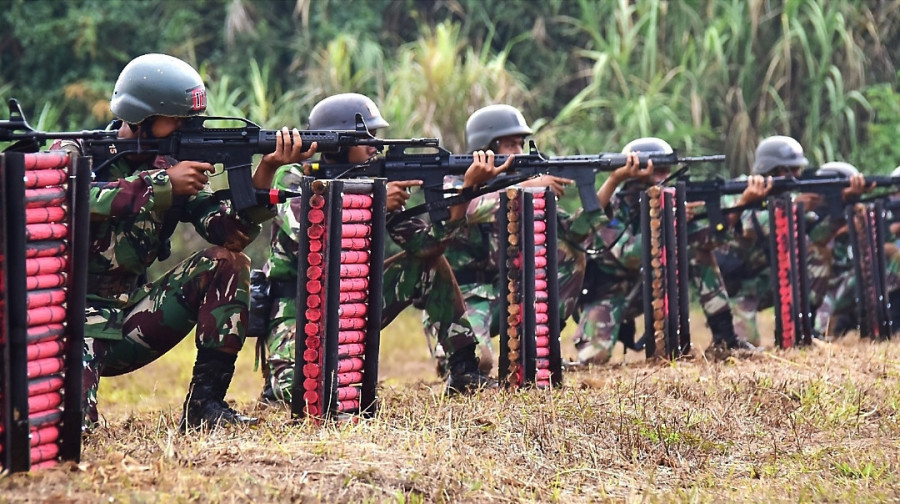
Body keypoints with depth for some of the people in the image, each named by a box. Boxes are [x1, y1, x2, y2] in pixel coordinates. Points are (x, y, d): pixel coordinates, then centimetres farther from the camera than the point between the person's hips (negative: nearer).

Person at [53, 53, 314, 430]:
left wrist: (266, 171, -17)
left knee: (226, 263, -9)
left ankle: (205, 403, -9)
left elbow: (229, 233, -4)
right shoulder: (76, 154, -5)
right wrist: (163, 184, -27)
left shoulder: (169, 167, 7)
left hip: (132, 317, 6)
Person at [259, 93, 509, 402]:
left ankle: (464, 371, 3)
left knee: (429, 264, -1)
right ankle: (278, 384, 3)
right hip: (296, 304, -6)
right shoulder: (293, 179, -11)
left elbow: (425, 243, -6)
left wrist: (468, 189, -16)